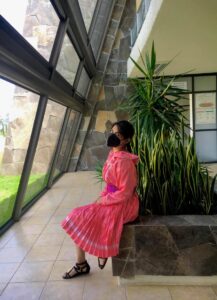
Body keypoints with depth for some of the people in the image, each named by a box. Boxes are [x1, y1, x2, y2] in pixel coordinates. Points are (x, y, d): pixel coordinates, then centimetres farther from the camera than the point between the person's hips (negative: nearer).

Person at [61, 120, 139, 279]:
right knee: (77, 217, 4)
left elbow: (124, 193, -24)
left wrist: (103, 200, -15)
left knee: (78, 220, -8)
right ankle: (81, 264, 17)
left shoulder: (124, 161, -26)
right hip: (111, 201, 9)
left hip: (122, 205, -9)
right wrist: (102, 196, 2)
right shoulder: (113, 154, 4)